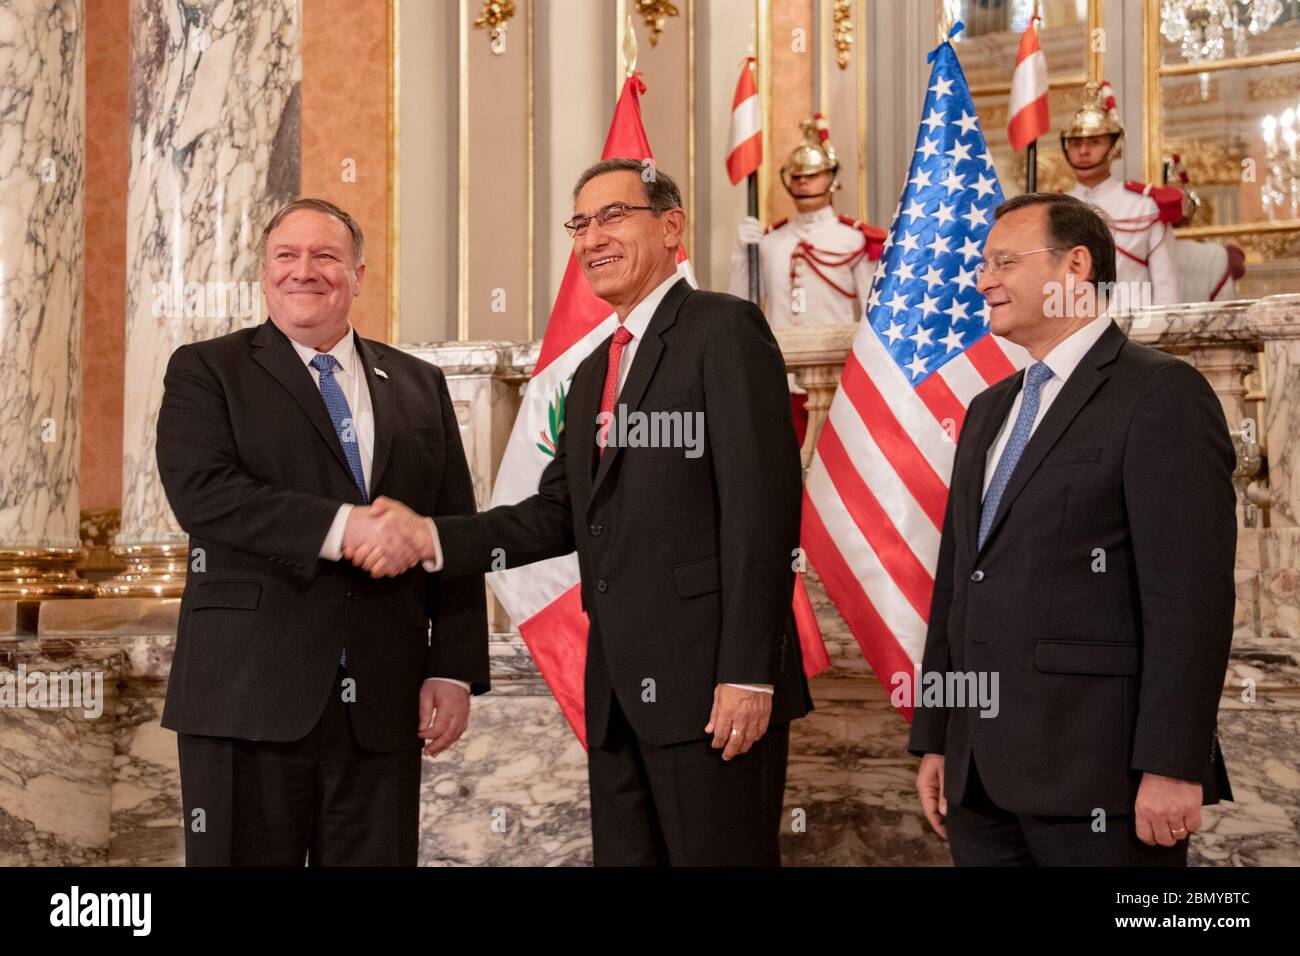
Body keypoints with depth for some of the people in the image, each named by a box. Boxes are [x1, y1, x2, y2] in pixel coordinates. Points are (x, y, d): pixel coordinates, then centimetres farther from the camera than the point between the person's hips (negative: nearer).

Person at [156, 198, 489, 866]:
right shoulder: (206, 371, 6)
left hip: (383, 706, 3)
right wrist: (340, 527, -23)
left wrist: (455, 669, 2)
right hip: (249, 696, -2)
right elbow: (201, 490, -12)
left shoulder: (419, 386, 15)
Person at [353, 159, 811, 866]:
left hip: (711, 681, -8)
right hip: (619, 691, 8)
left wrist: (749, 673, -19)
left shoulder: (725, 329, -5)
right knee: (624, 856, 12)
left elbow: (761, 508, -14)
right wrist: (431, 540, -2)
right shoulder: (593, 372, 21)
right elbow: (557, 515, 13)